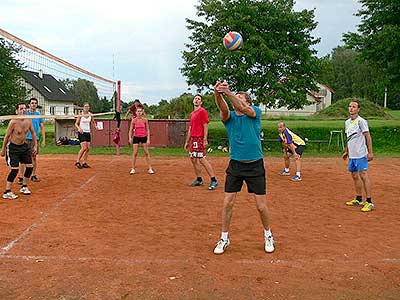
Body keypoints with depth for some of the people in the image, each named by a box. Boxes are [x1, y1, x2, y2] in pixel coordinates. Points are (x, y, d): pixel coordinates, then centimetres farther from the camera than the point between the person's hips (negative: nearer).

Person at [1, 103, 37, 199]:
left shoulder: (28, 121, -4)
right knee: (15, 169, -13)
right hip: (13, 147, -6)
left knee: (30, 166, 6)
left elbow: (32, 133, 12)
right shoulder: (13, 122, -20)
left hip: (23, 146, 6)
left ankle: (24, 187, 24)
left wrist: (35, 145, 9)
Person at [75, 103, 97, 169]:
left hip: (88, 133, 5)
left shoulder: (90, 115, 6)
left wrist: (95, 126, -2)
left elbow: (93, 122, 19)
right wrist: (79, 128, -22)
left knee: (88, 148, 0)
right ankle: (77, 162, -8)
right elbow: (76, 124, -3)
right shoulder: (80, 114, -5)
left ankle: (84, 163, 8)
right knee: (84, 147, -17)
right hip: (81, 133, -5)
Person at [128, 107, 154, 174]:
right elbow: (130, 130, 1)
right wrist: (130, 138, -13)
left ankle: (150, 168, 6)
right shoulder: (133, 120, -3)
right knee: (135, 153, -2)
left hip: (144, 137, 0)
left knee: (147, 153, 0)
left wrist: (148, 139, -7)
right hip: (136, 137, 0)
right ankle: (133, 169, 6)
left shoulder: (145, 120, -4)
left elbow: (148, 130, -1)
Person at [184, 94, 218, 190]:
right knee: (193, 159, 10)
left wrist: (205, 139, -20)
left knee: (201, 159, -14)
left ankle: (214, 180, -10)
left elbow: (206, 126, -12)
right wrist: (187, 142, 22)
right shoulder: (192, 114, 20)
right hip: (193, 139, 9)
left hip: (199, 139, -9)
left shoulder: (202, 111, -5)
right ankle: (199, 180, 19)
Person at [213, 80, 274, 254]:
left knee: (261, 206, 3)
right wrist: (218, 94, -41)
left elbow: (242, 108, -24)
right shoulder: (229, 117, 3)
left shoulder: (255, 112, -2)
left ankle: (268, 234, 29)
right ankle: (224, 238, 19)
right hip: (235, 165, 2)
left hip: (255, 166, -2)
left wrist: (228, 92, -39)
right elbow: (223, 108, -20)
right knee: (228, 203, 1)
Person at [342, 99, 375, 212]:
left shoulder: (361, 121, -10)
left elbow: (368, 136, -11)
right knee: (354, 176, 13)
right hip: (352, 155, 8)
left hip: (361, 154, -8)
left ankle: (369, 202, -7)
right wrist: (346, 151, 25)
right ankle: (359, 199, 25)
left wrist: (370, 152, -14)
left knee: (363, 175, -10)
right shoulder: (347, 122, 13)